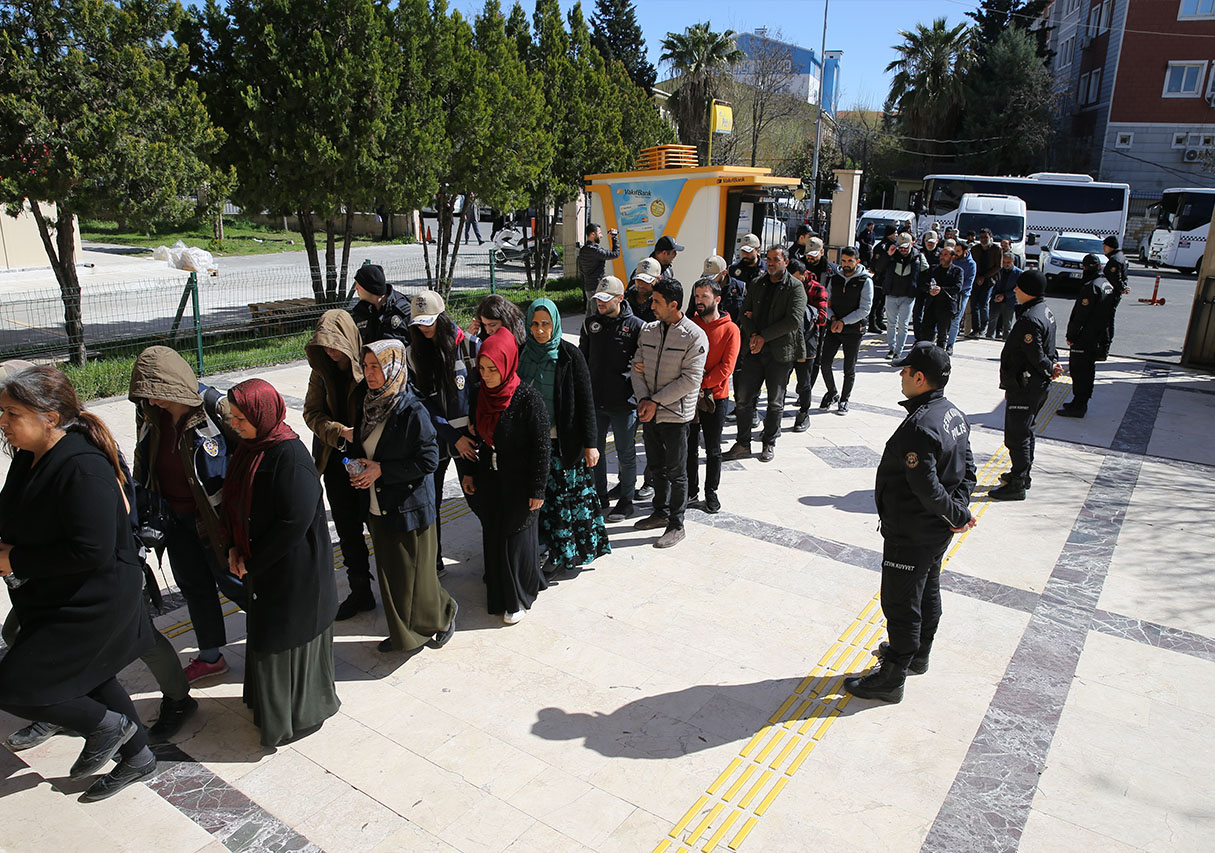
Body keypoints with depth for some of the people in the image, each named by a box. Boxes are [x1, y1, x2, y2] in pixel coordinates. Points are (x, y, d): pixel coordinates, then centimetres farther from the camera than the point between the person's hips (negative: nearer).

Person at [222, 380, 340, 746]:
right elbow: (237, 503, 12)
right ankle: (271, 705, 42)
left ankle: (299, 716, 27)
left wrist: (253, 562, -16)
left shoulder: (290, 457, -25)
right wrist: (235, 548, -1)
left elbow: (295, 521, -26)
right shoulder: (249, 447, 1)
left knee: (287, 639, 6)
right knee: (266, 632, 21)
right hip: (262, 565, 9)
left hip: (295, 571, -9)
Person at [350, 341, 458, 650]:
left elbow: (429, 460, -18)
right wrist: (359, 467, -4)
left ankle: (441, 617, 32)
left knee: (414, 575, 5)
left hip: (409, 507, -7)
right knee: (390, 575, 17)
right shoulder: (370, 405, 4)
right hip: (378, 507, 7)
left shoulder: (412, 411, -19)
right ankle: (403, 633, 34)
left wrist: (381, 470, -18)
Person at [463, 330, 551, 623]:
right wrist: (468, 472, 10)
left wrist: (537, 490, -15)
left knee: (516, 539, 6)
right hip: (489, 480, 6)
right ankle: (498, 592, 33)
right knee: (493, 536, 15)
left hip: (518, 483, -6)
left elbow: (542, 447, -17)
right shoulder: (479, 394, -1)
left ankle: (520, 598, 25)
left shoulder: (527, 398, -20)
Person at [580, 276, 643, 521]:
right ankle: (600, 495, 32)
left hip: (624, 402, -4)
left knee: (626, 453, 8)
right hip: (594, 401, 5)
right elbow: (582, 359, 14)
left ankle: (626, 500, 23)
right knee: (595, 449, 15)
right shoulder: (590, 323, 4)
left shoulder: (635, 326, -9)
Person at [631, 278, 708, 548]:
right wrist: (643, 399, -10)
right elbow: (638, 366, 7)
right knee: (656, 466, 19)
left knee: (676, 472, 4)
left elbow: (691, 379, -17)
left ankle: (676, 525, 16)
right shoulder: (648, 330, 6)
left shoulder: (694, 336, -13)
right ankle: (661, 512, 36)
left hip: (675, 414, -6)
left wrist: (656, 401, -18)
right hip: (649, 412, 6)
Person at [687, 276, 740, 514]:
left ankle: (711, 493, 21)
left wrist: (701, 383, -17)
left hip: (715, 397, -3)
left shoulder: (730, 329, -5)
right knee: (689, 447, 10)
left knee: (713, 449, 8)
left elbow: (726, 367, -11)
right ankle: (691, 492, 23)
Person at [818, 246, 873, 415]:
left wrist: (843, 322, -16)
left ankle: (844, 400, 22)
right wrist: (832, 318, -8)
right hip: (833, 329, 4)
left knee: (849, 369, 5)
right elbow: (826, 302, 11)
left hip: (853, 331, -3)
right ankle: (832, 393, 21)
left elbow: (864, 310, -10)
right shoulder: (835, 279, 8)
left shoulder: (865, 281, -5)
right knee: (824, 363, -3)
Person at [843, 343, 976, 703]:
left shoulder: (918, 427, -30)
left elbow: (927, 488, -31)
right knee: (927, 592, 25)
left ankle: (891, 678, 18)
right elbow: (967, 469, 8)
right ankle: (917, 654, 46)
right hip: (938, 530, 10)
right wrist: (959, 509, 0)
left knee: (900, 603, 4)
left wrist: (958, 516, -16)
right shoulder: (955, 414, 2)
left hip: (911, 534, -10)